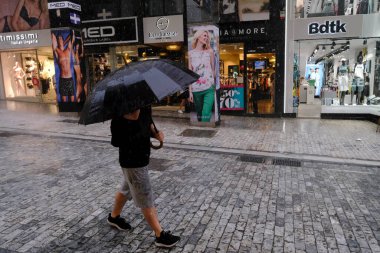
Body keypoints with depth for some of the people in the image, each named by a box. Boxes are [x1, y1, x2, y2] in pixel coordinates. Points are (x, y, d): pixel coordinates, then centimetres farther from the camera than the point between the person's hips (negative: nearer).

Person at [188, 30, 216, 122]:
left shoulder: (209, 51, 10)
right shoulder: (191, 53, 7)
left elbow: (213, 69, 15)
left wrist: (214, 85, 14)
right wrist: (190, 91, -1)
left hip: (209, 88, 0)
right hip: (196, 89, 1)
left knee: (206, 114, -14)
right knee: (199, 114, 9)